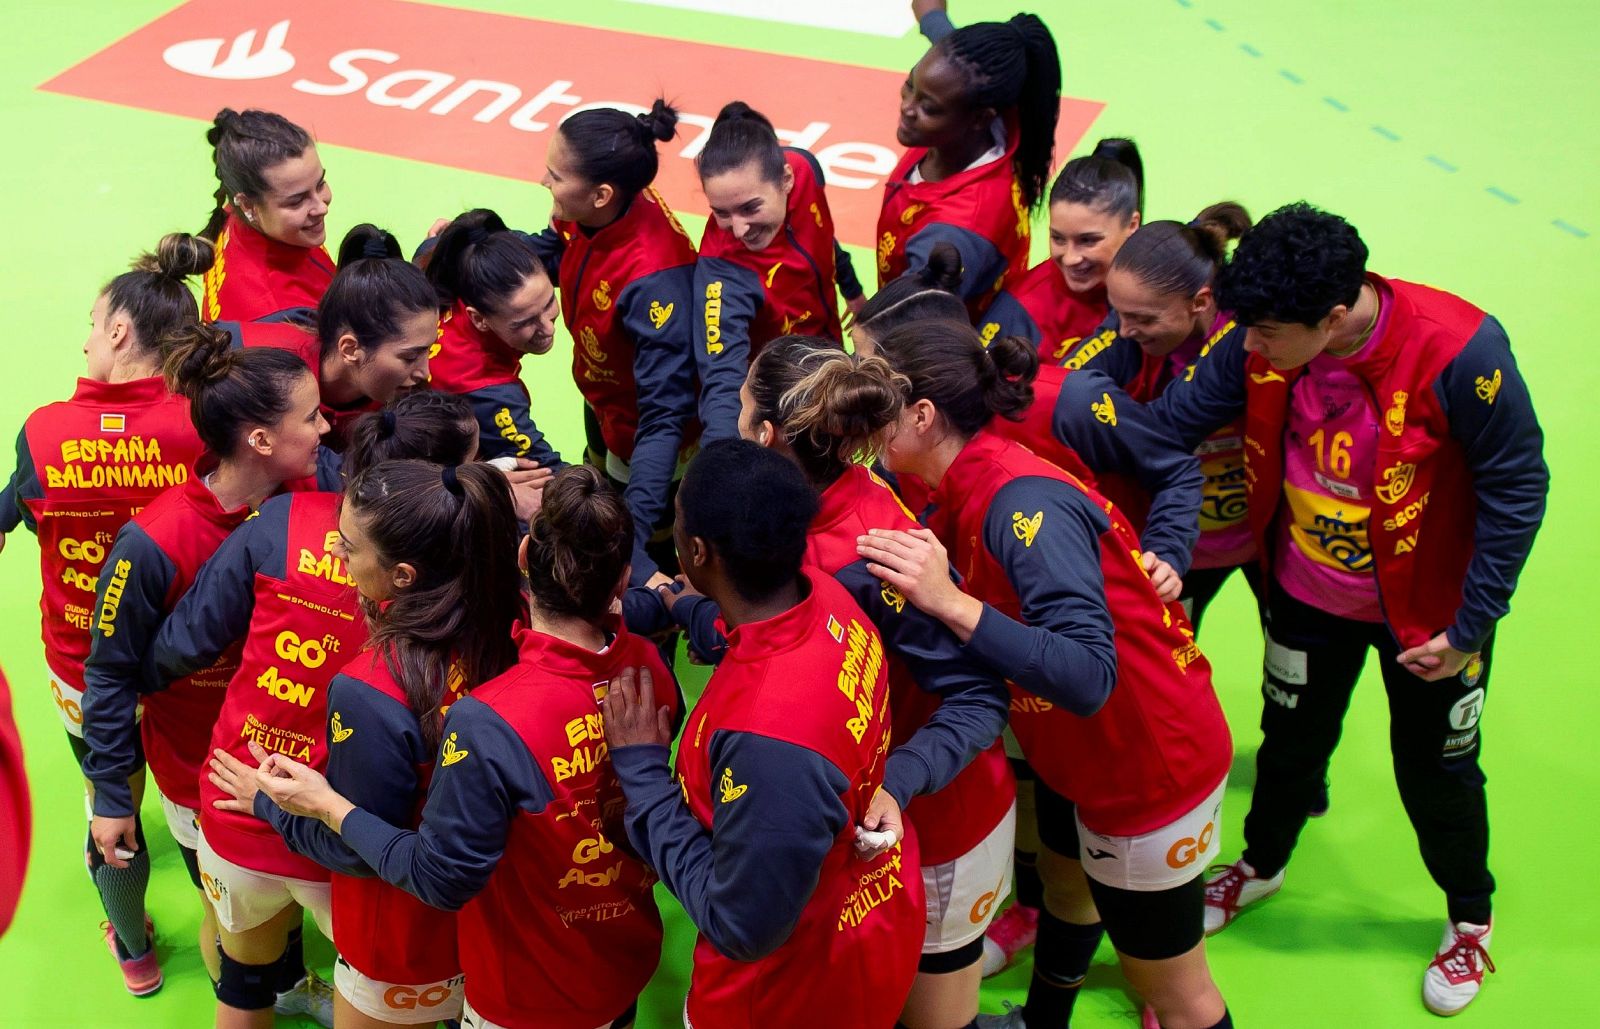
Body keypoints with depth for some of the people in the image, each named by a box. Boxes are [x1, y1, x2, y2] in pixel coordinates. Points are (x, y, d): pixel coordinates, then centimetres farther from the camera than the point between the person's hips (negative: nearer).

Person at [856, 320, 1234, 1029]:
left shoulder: (1022, 501, -31)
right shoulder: (961, 495, -3)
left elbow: (1089, 677, -40)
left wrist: (950, 603, -45)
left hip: (1151, 763, -10)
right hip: (1078, 751, 10)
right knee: (1066, 887, 32)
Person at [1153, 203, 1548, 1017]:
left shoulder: (1459, 352, -32)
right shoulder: (1261, 344, -21)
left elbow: (1517, 487, -22)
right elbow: (1174, 418, -10)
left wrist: (1471, 625, -18)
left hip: (1426, 609, -3)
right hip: (1307, 594, 4)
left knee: (1434, 766, 15)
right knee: (1291, 740, 23)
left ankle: (1469, 920, 43)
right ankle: (1262, 863, 53)